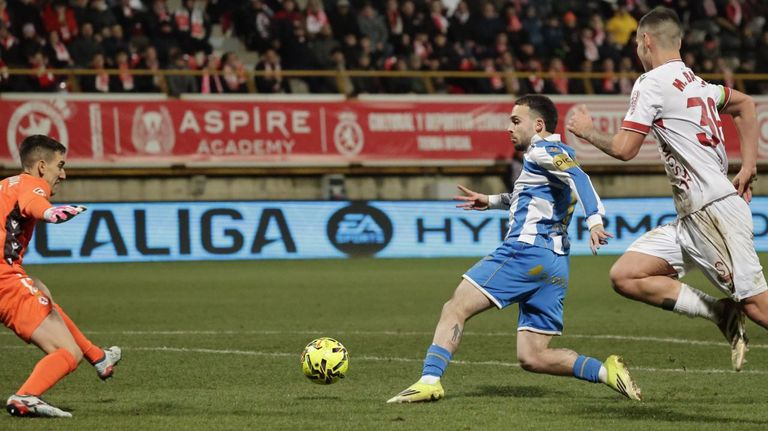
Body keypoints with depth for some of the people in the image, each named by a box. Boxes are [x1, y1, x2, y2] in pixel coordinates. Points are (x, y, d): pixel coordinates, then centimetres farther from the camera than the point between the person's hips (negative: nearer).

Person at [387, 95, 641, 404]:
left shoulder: (543, 151, -1)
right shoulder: (558, 155, 28)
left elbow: (579, 179, -19)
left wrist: (594, 220, -33)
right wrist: (491, 202, 49)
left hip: (525, 249, -9)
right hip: (556, 266, 9)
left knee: (455, 309, -6)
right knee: (532, 358, 5)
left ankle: (429, 380, -19)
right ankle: (606, 371, -10)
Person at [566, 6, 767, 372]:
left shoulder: (652, 83, -8)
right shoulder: (696, 83, 18)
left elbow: (623, 149, -12)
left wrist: (586, 131, 8)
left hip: (716, 211, -9)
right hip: (691, 220, 9)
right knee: (625, 276, 1)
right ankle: (722, 314, -1)